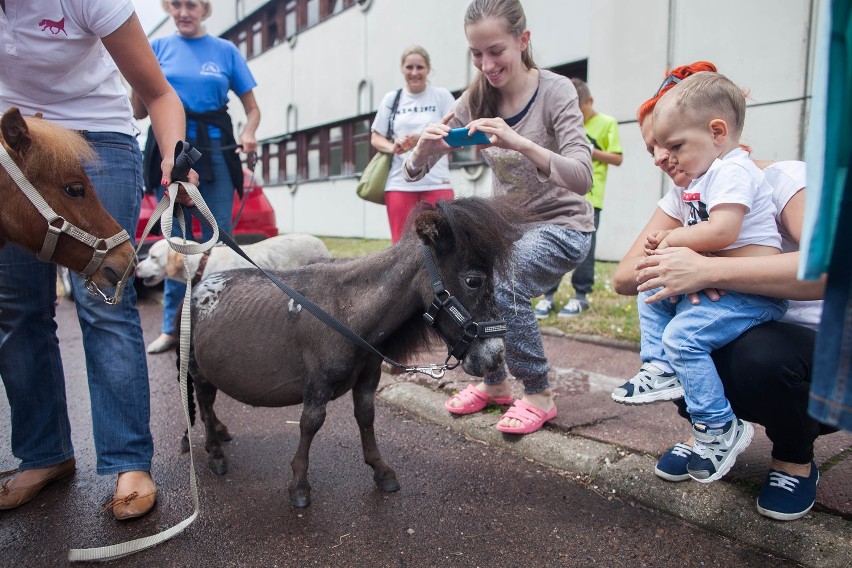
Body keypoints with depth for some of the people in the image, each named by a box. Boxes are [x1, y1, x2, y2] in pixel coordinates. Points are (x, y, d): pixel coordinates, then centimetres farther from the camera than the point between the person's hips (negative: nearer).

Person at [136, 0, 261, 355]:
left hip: (214, 150, -1)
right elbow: (140, 112, 9)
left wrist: (248, 133, -12)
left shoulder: (225, 51, 8)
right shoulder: (159, 48, 11)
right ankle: (172, 327, 13)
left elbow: (252, 108, 9)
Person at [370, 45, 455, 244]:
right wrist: (393, 147, -9)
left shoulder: (442, 95, 6)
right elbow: (375, 138, 13)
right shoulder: (392, 98, 12)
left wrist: (422, 138, -15)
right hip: (399, 182, 2)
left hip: (436, 182, -2)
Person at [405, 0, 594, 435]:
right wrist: (424, 147, -31)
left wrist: (520, 143, -44)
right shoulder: (475, 101, -4)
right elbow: (414, 171, -7)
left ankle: (538, 395, -5)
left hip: (562, 224, -5)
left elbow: (582, 178, -28)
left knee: (503, 285, -29)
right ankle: (493, 382, 8)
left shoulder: (555, 91, -16)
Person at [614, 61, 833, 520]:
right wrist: (673, 266, -31)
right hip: (741, 335, 5)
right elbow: (624, 276, -11)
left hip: (821, 347, -5)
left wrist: (707, 269, -43)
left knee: (761, 355, -35)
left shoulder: (785, 180, -17)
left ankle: (795, 460, -1)